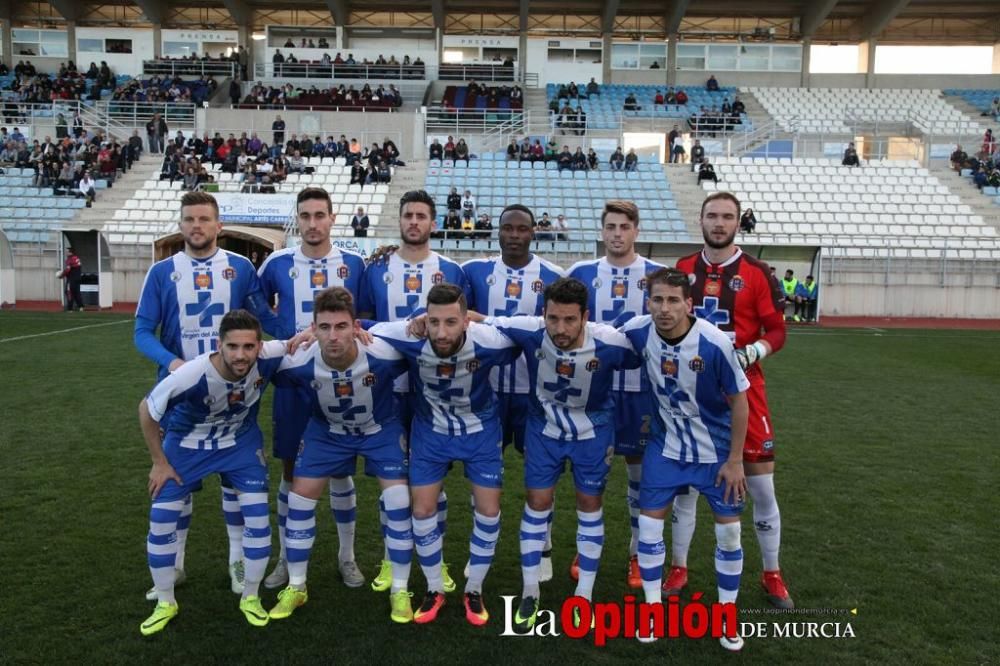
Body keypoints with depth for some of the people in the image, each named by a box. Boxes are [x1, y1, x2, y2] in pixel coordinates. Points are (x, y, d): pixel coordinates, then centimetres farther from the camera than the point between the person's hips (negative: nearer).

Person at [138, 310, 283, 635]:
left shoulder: (270, 357, -34)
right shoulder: (192, 375, -39)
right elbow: (146, 410, -18)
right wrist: (159, 462, -10)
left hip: (240, 441, 1)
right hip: (188, 443, -1)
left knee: (258, 516, -5)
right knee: (162, 519, 0)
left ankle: (250, 598, 19)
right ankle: (165, 604, 24)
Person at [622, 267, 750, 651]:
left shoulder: (715, 343, -26)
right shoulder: (637, 332, -19)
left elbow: (738, 401, -14)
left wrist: (735, 459, -11)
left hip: (716, 450, -2)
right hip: (665, 446, 2)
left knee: (728, 530, 5)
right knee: (649, 523, 2)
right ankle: (653, 609, 22)